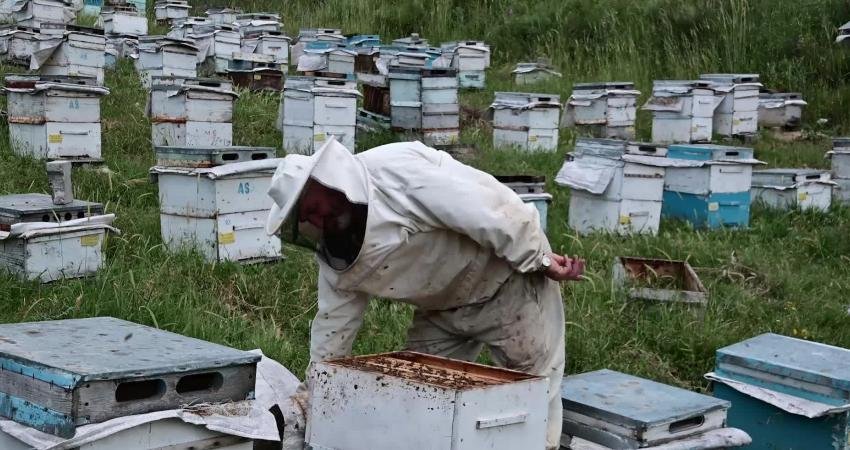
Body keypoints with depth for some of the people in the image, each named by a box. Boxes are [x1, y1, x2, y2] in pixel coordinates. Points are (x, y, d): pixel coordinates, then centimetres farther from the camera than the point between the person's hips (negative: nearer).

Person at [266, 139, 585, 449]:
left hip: (509, 278, -8)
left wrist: (540, 260, -23)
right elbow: (334, 321, 6)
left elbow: (486, 211, -29)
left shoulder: (395, 172, -29)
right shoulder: (336, 253, -3)